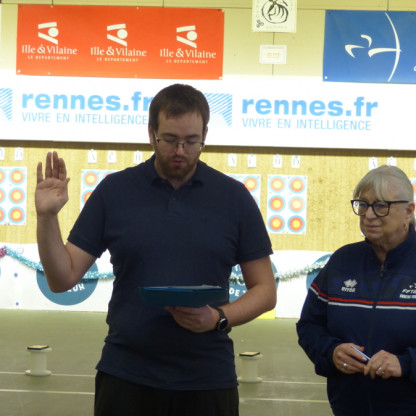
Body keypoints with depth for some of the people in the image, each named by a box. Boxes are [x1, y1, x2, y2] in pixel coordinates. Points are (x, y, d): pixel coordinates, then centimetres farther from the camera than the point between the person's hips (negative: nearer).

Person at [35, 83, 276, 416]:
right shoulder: (114, 191, 2)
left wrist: (219, 318, -13)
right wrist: (47, 217, -13)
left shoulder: (234, 197, 2)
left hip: (207, 380, 0)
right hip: (126, 376, 0)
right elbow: (63, 278, 2)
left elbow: (265, 290, 4)